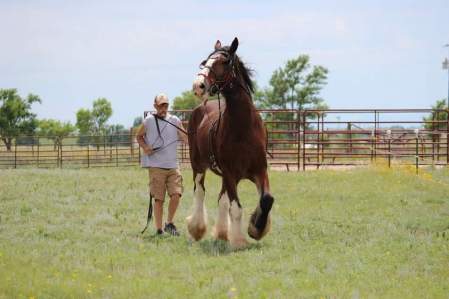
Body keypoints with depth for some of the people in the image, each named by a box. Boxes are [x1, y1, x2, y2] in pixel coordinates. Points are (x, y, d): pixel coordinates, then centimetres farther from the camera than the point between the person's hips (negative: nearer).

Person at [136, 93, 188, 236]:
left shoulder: (175, 121, 6)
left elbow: (186, 138, 5)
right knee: (159, 199, -1)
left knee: (176, 195, -10)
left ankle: (169, 223, 11)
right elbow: (139, 136, 14)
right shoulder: (149, 121, 1)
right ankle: (159, 229, 9)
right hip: (156, 166, -2)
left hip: (173, 165, 2)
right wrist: (144, 147, -5)